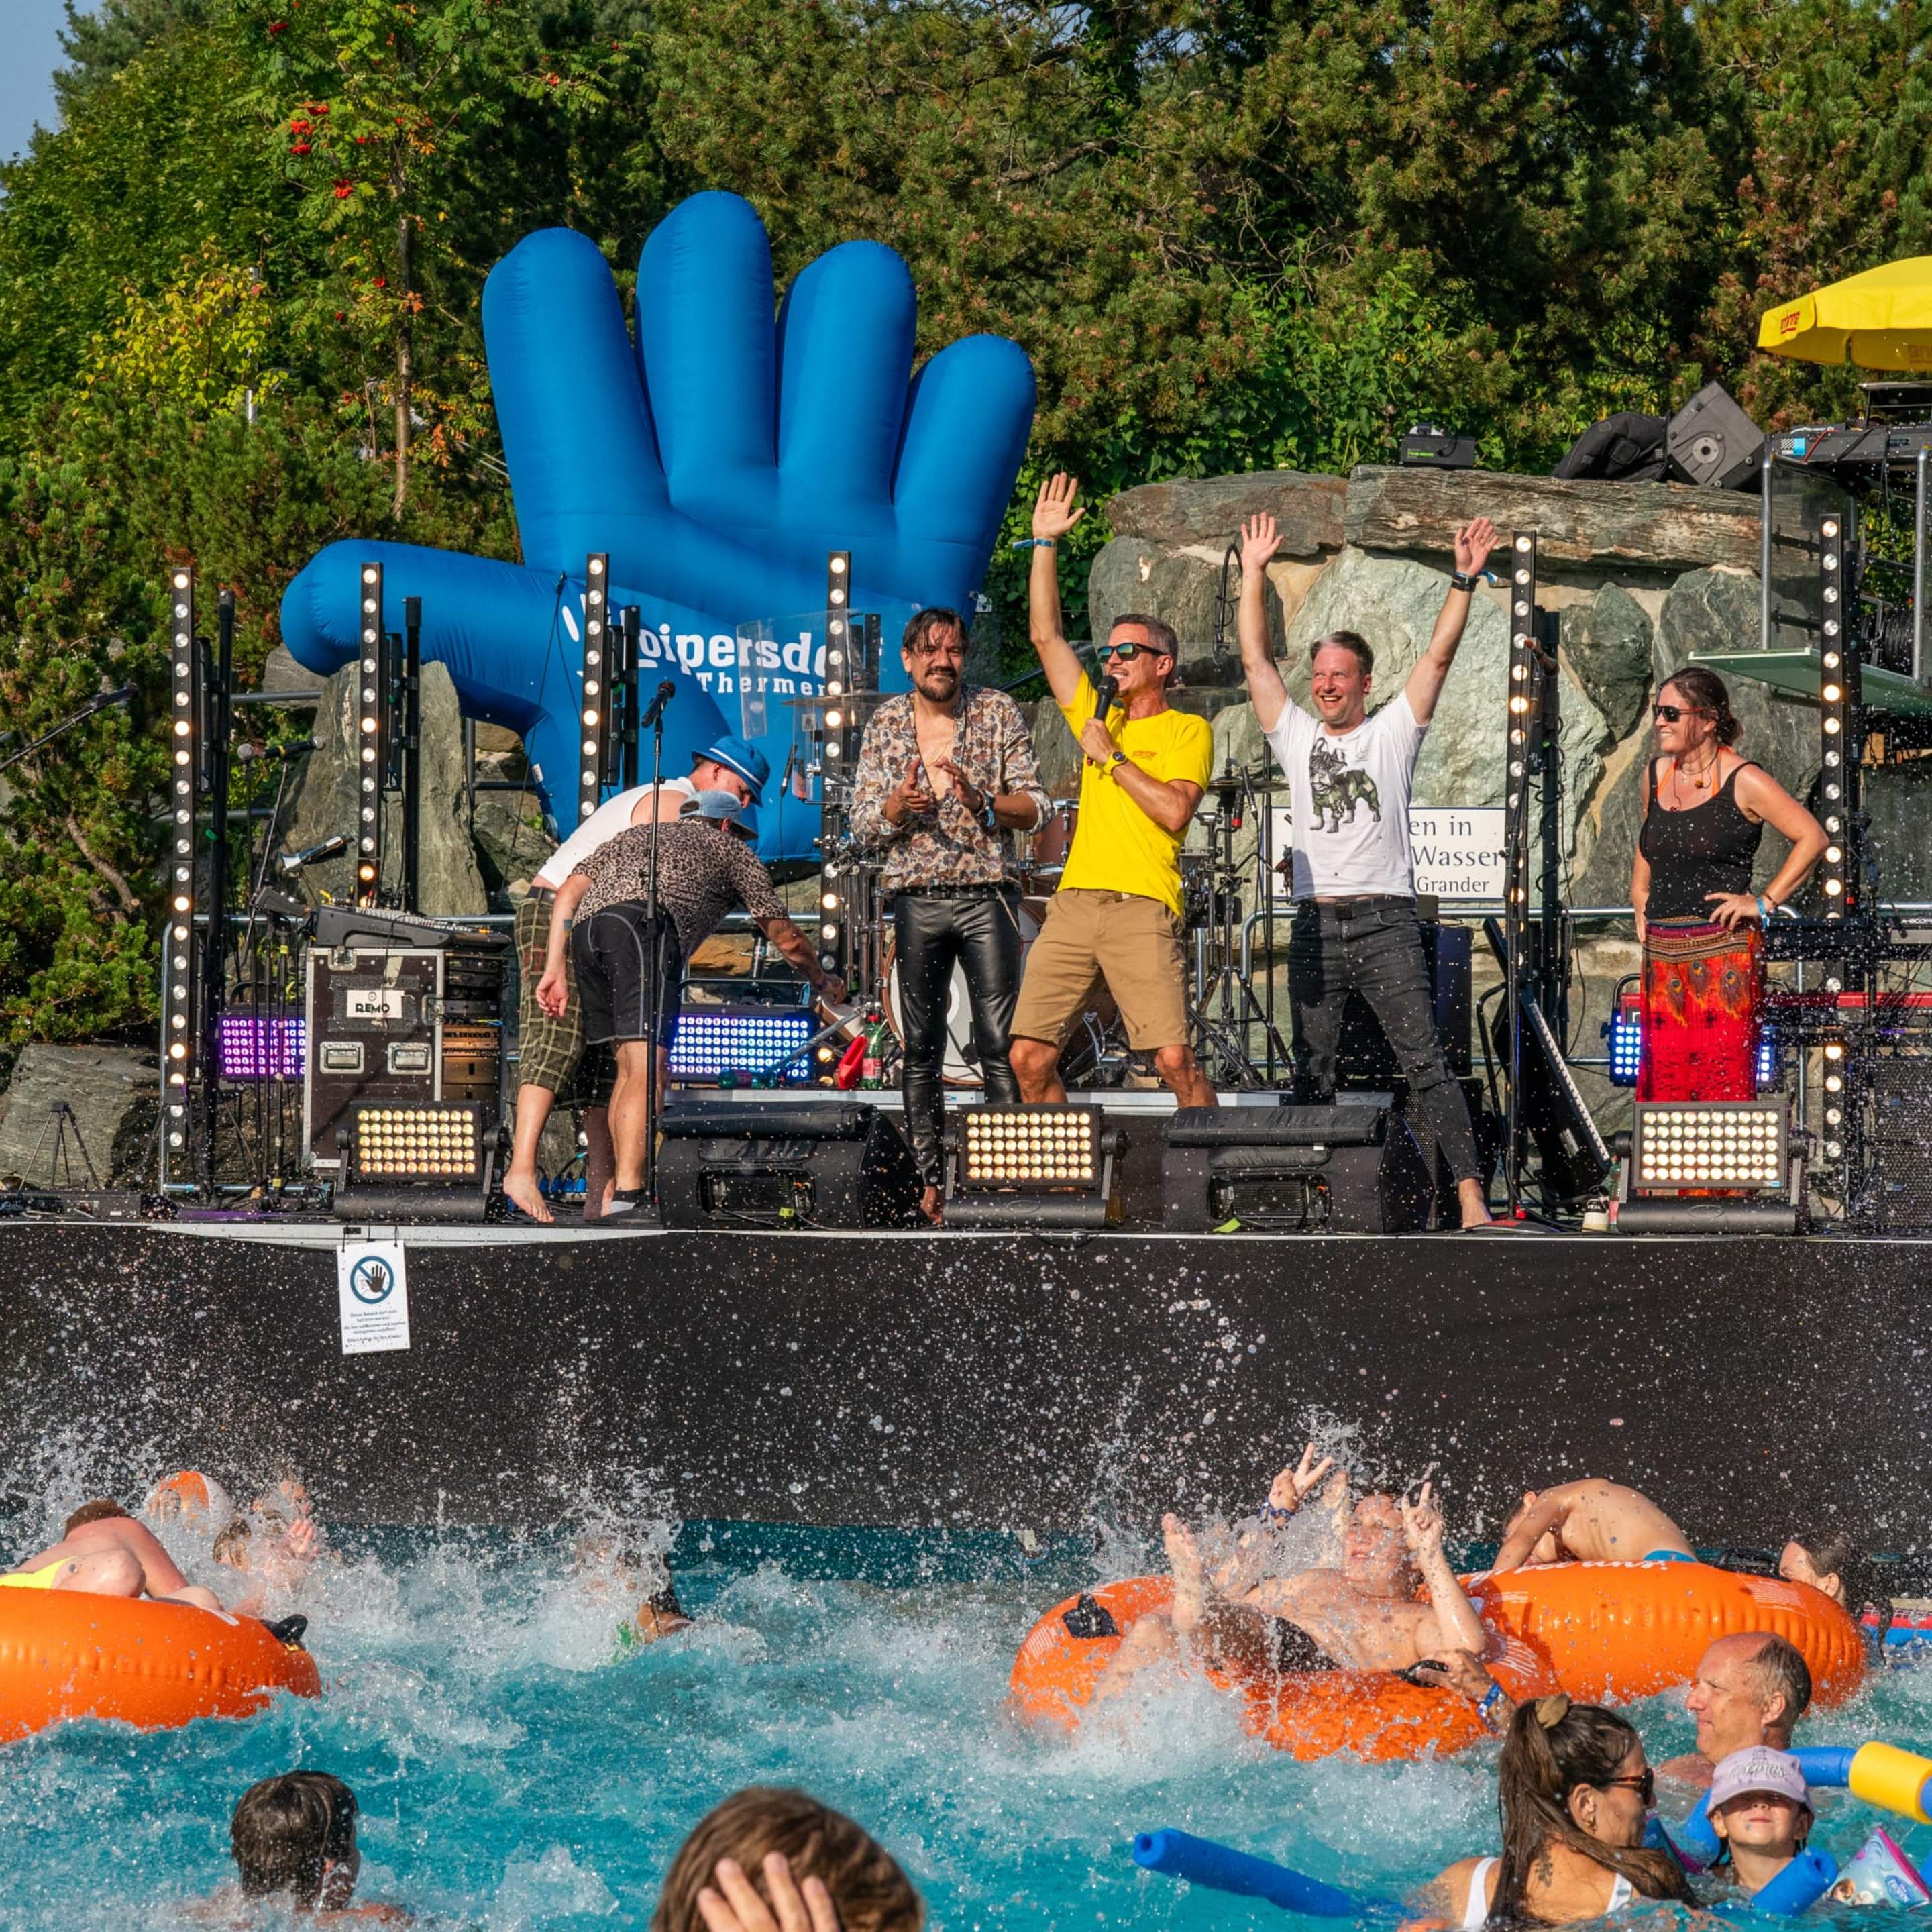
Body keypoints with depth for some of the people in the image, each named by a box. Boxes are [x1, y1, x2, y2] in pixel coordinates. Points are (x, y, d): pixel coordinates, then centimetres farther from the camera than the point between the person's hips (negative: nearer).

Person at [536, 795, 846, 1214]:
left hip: (584, 928, 6)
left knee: (629, 1065, 18)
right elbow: (785, 938, 32)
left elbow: (568, 892, 25)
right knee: (648, 1068, -14)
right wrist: (825, 983, 50)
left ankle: (615, 1193, 17)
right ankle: (626, 1194, -29)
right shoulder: (729, 849, 31)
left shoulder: (636, 835, 41)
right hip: (645, 922, -6)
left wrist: (555, 971, 19)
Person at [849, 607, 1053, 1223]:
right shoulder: (886, 723, 9)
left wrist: (982, 801, -18)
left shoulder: (998, 712, 3)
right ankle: (929, 1181, 5)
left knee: (1000, 1043, -8)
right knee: (921, 1048, 2)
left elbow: (1035, 808, 0)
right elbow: (862, 824, 8)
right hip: (915, 898, 2)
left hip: (987, 894, -2)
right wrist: (897, 806, -14)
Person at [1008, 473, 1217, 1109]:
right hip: (1074, 905, 6)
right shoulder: (1099, 718, 21)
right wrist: (1045, 544, 15)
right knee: (1029, 1056, -2)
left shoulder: (1187, 732, 5)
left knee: (1174, 1059, -14)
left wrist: (1112, 758, -3)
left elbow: (1175, 811, -10)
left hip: (1141, 908, -6)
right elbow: (1045, 636, 18)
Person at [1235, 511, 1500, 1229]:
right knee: (1312, 1077, 6)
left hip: (1387, 925, -4)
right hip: (1315, 924, 4)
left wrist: (1463, 582, -9)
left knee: (1426, 1063, -11)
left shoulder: (1393, 732, 8)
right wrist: (1253, 574, 9)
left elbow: (1437, 658, 0)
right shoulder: (1295, 735, 15)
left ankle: (1470, 1196, -19)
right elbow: (1256, 659, 12)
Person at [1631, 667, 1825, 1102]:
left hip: (1724, 949, -6)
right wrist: (1640, 900, 21)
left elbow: (1812, 837, -5)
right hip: (1663, 951, 6)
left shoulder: (1742, 781, -6)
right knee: (1664, 1077, 2)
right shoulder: (1655, 776, 12)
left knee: (1724, 1075, -10)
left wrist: (1765, 902, -8)